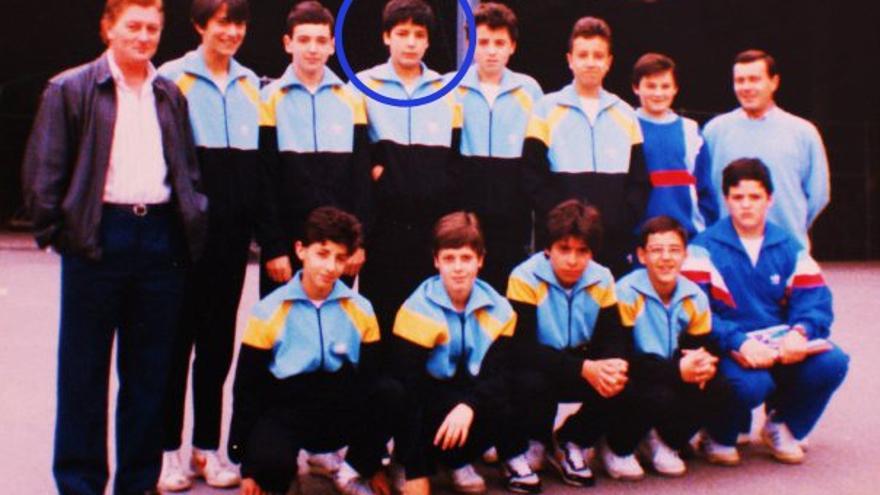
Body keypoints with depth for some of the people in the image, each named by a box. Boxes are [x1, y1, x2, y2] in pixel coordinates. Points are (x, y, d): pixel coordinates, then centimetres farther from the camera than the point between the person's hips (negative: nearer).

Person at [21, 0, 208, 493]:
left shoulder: (171, 95, 14)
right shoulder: (70, 89, 1)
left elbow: (188, 170, 18)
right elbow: (43, 171, -1)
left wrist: (192, 226, 7)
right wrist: (56, 229, -6)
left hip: (161, 237, 4)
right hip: (97, 238, -4)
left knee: (150, 369, 9)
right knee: (84, 369, 4)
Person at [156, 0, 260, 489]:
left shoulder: (251, 83, 12)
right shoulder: (173, 77, -3)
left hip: (233, 228, 4)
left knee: (219, 337, 9)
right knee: (178, 333, 2)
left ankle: (209, 446, 19)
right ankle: (169, 448, 12)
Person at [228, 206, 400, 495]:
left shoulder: (360, 309, 0)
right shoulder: (269, 312, -6)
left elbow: (370, 378, 4)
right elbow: (247, 389, -1)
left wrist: (375, 461, 5)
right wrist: (247, 466, -2)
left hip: (342, 414, 3)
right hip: (285, 411, -3)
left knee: (392, 394, -27)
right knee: (270, 462, -37)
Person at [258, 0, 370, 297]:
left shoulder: (351, 101, 7)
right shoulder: (270, 100, -1)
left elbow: (361, 178, 6)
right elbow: (263, 183, -4)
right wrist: (272, 247, -9)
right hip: (286, 242, -2)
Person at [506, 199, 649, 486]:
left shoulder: (601, 279, -5)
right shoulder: (525, 278, -19)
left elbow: (614, 338, -5)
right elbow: (522, 348, -26)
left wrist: (614, 367, -30)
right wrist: (584, 368, -36)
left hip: (586, 365, 4)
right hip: (538, 370, -4)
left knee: (629, 388, -21)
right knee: (531, 385, -37)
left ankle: (572, 440, 6)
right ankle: (535, 442, -1)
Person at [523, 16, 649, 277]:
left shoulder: (626, 115, 14)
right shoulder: (547, 110, 4)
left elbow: (639, 182, 11)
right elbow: (533, 178, -2)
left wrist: (621, 221, -4)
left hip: (615, 244, 3)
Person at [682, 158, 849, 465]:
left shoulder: (790, 248, 11)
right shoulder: (705, 248, -2)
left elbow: (815, 300, 2)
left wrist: (801, 332, -21)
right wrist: (739, 342, -28)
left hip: (780, 347, 4)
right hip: (729, 351, -4)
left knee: (832, 362, -21)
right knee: (750, 383, -35)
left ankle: (782, 426, 7)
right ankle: (720, 436, 2)